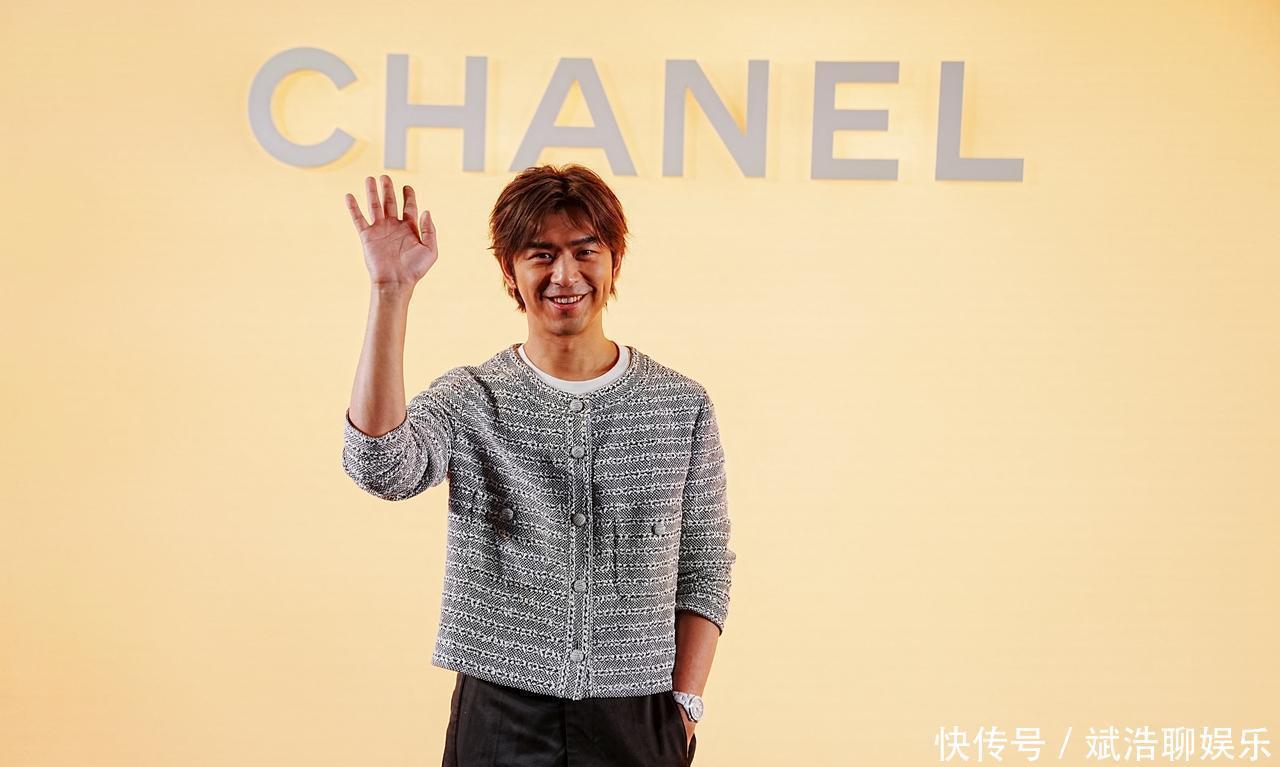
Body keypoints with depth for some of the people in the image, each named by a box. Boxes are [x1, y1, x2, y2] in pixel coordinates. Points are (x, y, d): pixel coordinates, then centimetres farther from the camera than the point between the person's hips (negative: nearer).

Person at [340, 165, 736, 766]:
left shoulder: (681, 406, 4)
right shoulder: (469, 401, 0)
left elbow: (704, 567, 8)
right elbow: (378, 466, -20)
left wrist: (685, 704, -1)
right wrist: (391, 290, -21)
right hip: (500, 717, -1)